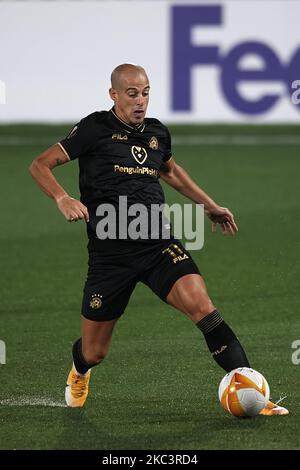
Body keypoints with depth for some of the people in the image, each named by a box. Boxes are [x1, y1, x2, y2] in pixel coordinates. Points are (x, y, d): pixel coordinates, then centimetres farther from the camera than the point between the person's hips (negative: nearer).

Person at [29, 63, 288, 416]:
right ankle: (79, 371, 47)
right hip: (110, 252, -3)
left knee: (201, 306, -23)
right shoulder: (95, 128, -4)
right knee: (94, 353, 7)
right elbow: (40, 165, -7)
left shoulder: (157, 133, 11)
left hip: (159, 246, 3)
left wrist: (210, 206, 34)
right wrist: (62, 199, -25)